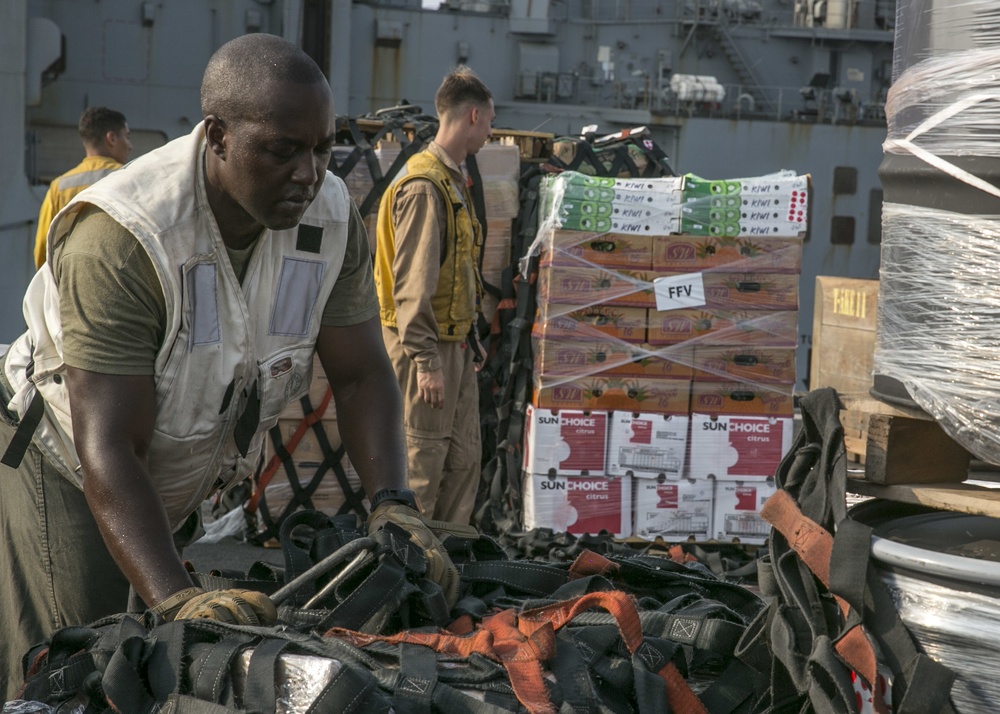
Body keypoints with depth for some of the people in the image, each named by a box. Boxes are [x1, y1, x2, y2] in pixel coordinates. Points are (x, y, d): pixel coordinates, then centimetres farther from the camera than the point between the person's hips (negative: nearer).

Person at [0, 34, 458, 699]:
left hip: (200, 472, 6)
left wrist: (393, 504, -26)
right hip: (67, 467, -5)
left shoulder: (333, 216, -16)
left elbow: (361, 373, -9)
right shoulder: (119, 240, -35)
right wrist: (176, 598, -51)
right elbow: (108, 450, -39)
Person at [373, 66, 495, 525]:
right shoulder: (423, 186, -16)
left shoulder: (452, 182, 16)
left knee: (463, 456, 12)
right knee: (422, 461, -5)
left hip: (455, 343, 10)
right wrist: (426, 360, -24)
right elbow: (413, 281, -21)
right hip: (428, 344, -10)